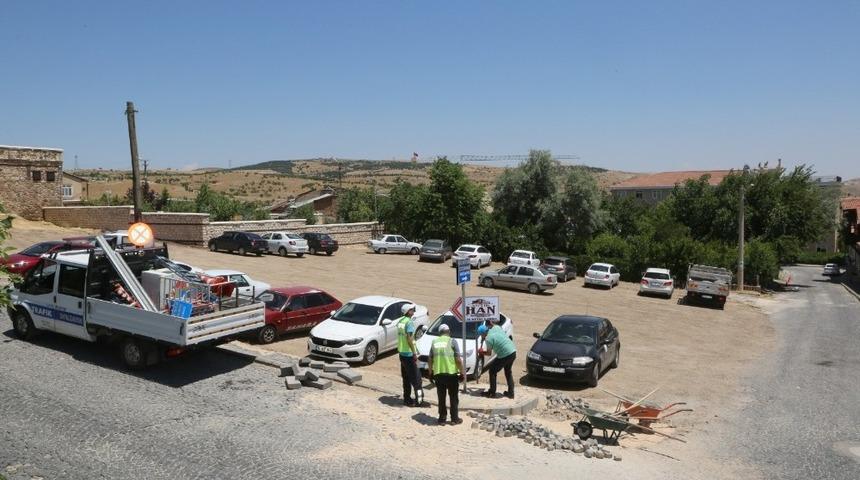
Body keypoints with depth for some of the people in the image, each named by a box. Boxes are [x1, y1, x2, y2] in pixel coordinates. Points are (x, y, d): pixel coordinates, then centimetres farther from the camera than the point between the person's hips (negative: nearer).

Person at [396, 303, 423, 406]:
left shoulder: (400, 321, 9)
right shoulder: (409, 322, -17)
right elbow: (409, 339, -23)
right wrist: (415, 353, -19)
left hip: (402, 353, 9)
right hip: (409, 354, -9)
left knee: (406, 377, 14)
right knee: (415, 377, -1)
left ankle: (407, 398, 19)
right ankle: (419, 397, 1)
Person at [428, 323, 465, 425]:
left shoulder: (434, 342, 7)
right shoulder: (452, 342, -4)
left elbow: (430, 360, 9)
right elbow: (458, 359, -9)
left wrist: (431, 372, 19)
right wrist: (462, 372, 0)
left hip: (438, 374, 3)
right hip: (451, 373, -3)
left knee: (441, 398, 13)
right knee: (453, 397, 10)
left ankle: (442, 419, 17)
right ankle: (455, 419, 15)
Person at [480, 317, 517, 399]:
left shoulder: (488, 339, -15)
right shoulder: (497, 327, 3)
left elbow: (489, 353, -2)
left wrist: (482, 352, 14)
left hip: (505, 355, -8)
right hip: (513, 352, 8)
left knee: (492, 371, 12)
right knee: (508, 372, 26)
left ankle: (492, 393, 18)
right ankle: (510, 393, 30)